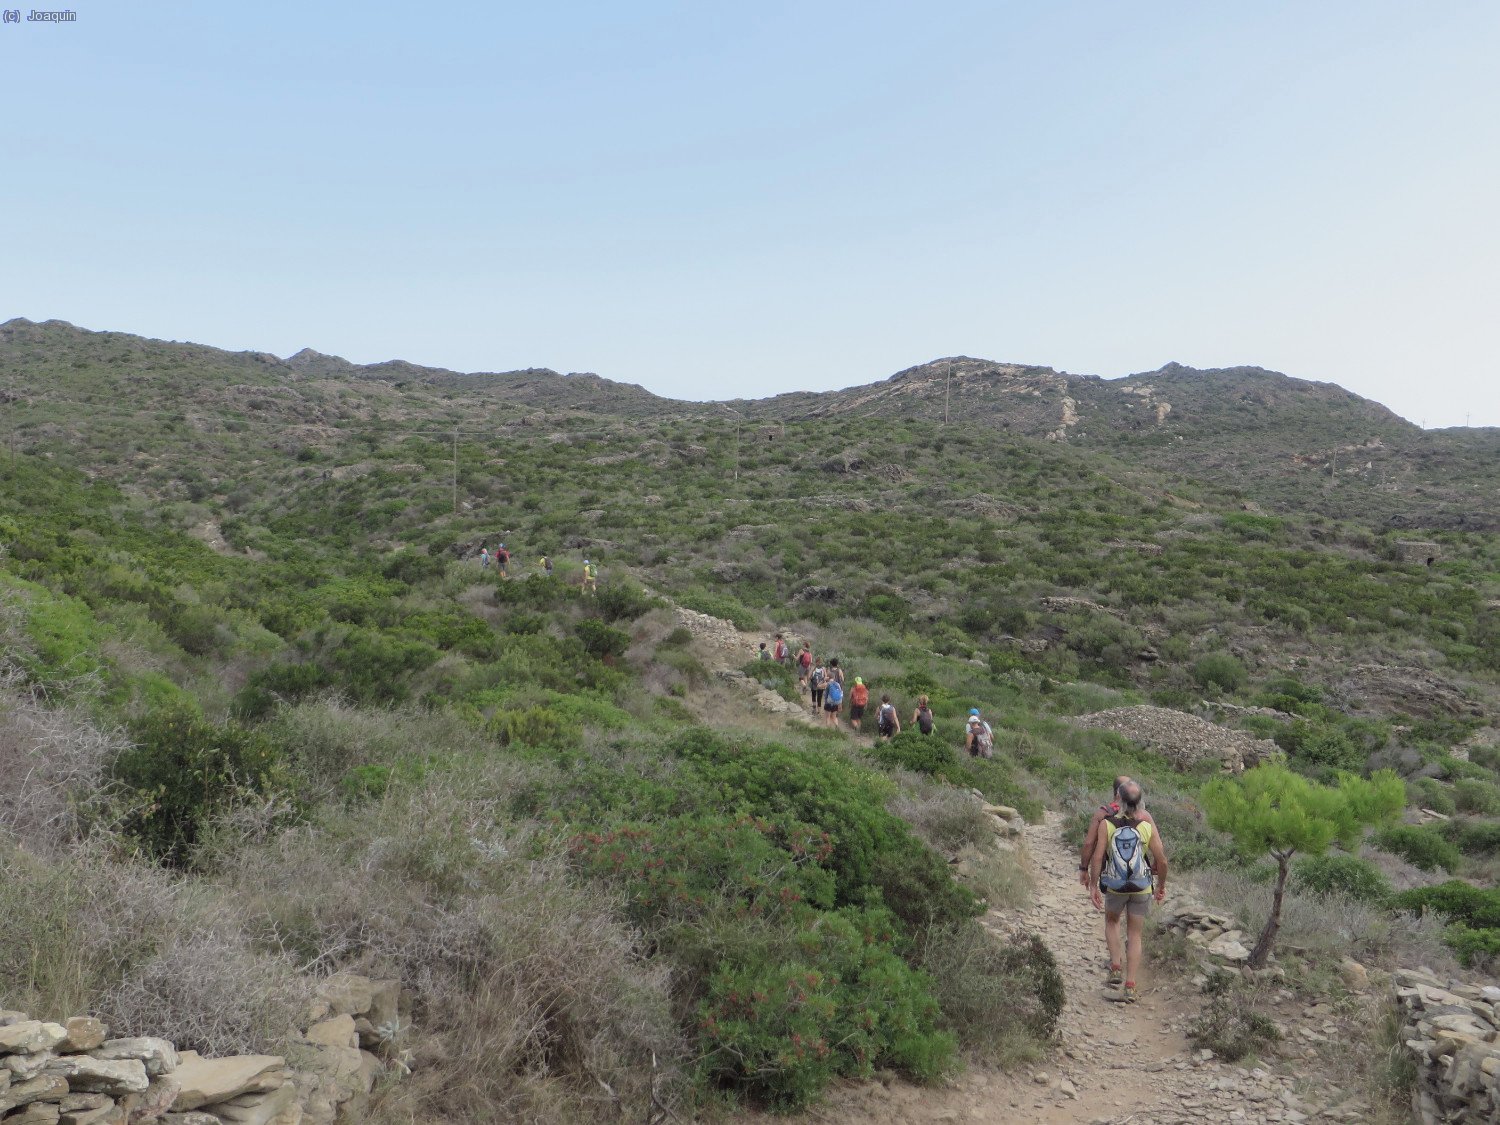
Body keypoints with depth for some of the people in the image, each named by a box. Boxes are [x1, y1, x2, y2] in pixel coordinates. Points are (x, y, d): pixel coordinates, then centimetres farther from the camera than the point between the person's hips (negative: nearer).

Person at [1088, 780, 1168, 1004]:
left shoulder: (1107, 824, -12)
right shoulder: (1148, 826, -10)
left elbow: (1097, 857, -12)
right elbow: (1162, 861, -5)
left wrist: (1093, 887, -3)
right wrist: (1161, 885, 12)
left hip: (1114, 887, 0)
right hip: (1141, 888, 0)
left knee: (1111, 921, 28)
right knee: (1134, 936, 11)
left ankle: (1116, 967, 15)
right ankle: (1130, 987, 8)